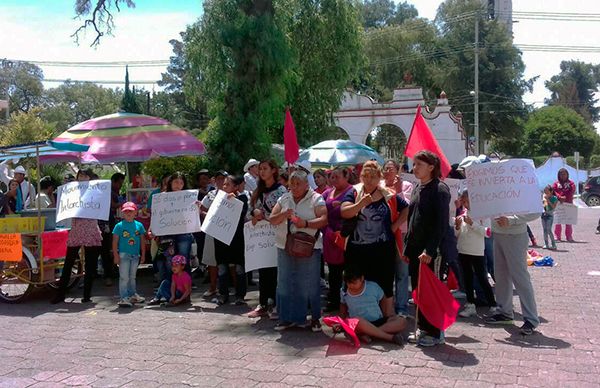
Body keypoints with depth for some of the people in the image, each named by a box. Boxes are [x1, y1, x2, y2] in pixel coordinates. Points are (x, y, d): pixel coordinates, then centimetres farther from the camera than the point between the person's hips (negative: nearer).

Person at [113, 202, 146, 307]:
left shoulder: (139, 225, 4)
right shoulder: (119, 226, -5)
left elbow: (142, 241, 10)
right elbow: (115, 241, -4)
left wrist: (143, 254, 8)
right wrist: (116, 255, -10)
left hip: (135, 255, 4)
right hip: (124, 254, -4)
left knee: (132, 276, 16)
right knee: (124, 277, -4)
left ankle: (133, 295, 28)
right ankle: (124, 298, -2)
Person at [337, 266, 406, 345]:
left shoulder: (373, 286, 1)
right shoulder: (344, 292, 2)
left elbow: (383, 300, 13)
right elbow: (344, 305, 17)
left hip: (378, 321, 2)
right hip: (359, 325, -2)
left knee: (402, 321, -23)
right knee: (357, 321, -40)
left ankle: (367, 334, -36)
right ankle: (390, 337, -35)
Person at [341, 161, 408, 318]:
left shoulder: (389, 195, 5)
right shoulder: (354, 193, 2)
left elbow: (406, 209, 14)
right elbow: (344, 213, -11)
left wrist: (395, 226, 2)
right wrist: (361, 203, -25)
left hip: (383, 250, 0)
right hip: (357, 250, 0)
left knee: (385, 287, 7)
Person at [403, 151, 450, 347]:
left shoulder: (440, 189, -11)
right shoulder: (417, 189, 14)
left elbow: (441, 223, -17)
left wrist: (429, 250, -22)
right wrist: (407, 247, 14)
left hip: (431, 250, -8)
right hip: (415, 248, 8)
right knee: (417, 289, 12)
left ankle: (435, 333, 10)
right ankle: (424, 328, 24)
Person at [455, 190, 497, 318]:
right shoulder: (461, 214, 7)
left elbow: (484, 232, -14)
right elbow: (457, 234, 11)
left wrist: (471, 223, -22)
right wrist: (457, 226, -9)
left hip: (477, 252, -5)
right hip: (463, 250, 5)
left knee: (482, 279, -3)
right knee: (467, 278, 11)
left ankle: (493, 306, 5)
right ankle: (470, 305, 18)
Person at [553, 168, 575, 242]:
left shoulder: (571, 183, 7)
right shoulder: (556, 183, 9)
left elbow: (572, 192, -5)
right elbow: (553, 191, -4)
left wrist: (565, 198, -18)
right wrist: (559, 197, -20)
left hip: (568, 203, -1)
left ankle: (569, 236, 6)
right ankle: (557, 236, 6)